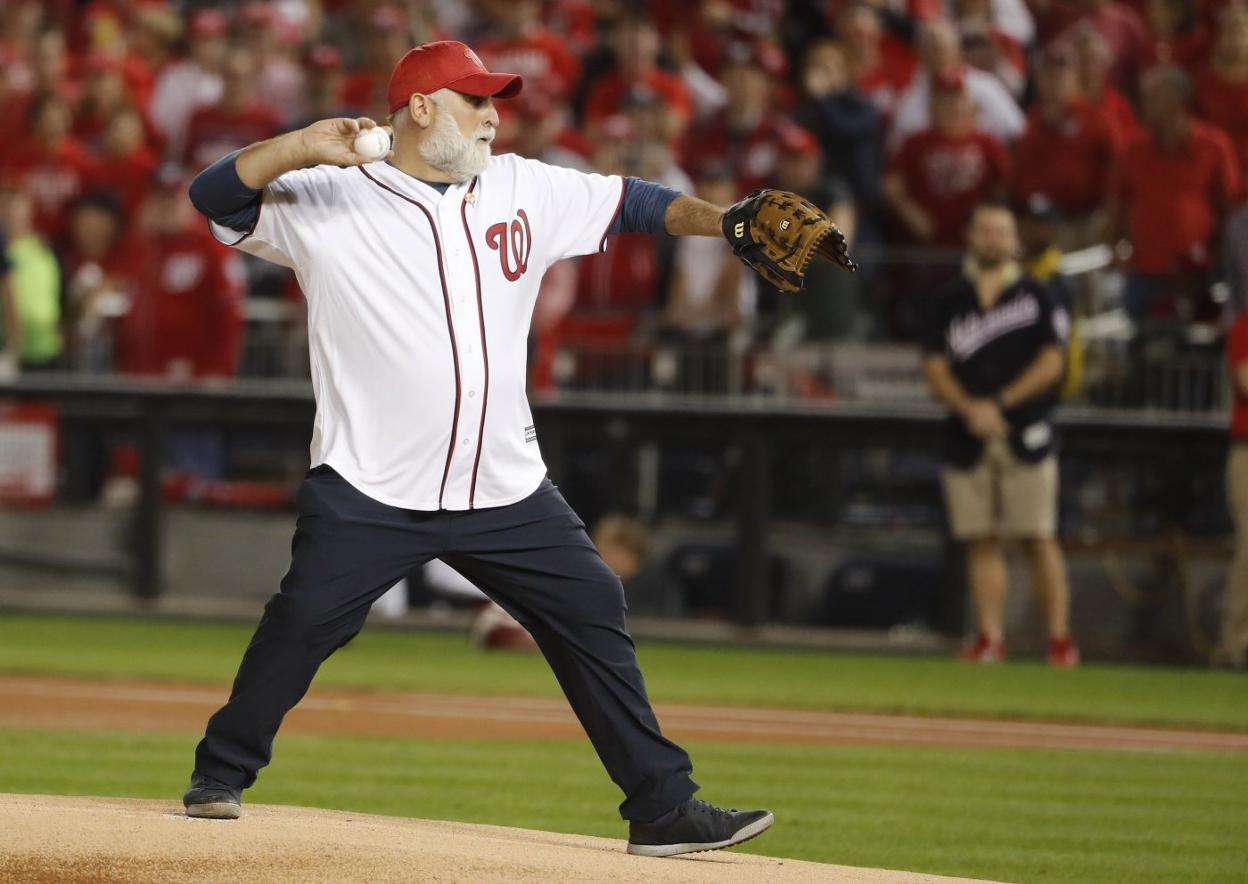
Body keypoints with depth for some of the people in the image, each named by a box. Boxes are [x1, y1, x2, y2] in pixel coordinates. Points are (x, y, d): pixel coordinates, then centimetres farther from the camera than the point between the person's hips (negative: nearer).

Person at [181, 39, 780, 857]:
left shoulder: (527, 190, 9)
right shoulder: (329, 199, -5)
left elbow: (632, 204, 10)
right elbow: (215, 197, -12)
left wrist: (724, 224, -5)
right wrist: (302, 148, -26)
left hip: (506, 490, 4)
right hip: (369, 493, -4)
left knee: (593, 615, 2)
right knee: (300, 626, -11)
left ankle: (663, 808, 9)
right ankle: (221, 776, 10)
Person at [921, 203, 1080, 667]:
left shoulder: (1036, 297, 6)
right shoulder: (949, 301, 12)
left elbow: (1050, 363, -2)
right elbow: (935, 368, 5)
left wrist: (999, 404, -12)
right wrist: (969, 408, -13)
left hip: (1025, 436, -3)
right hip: (967, 438, 3)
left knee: (1039, 539, -7)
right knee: (981, 541, 1)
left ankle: (1060, 638, -6)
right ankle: (990, 638, 3)